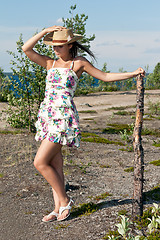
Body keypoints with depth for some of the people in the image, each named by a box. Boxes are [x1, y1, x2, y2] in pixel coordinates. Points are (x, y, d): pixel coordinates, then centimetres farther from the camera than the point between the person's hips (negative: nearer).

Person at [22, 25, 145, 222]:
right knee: (54, 165, 8)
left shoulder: (79, 63, 1)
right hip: (46, 116, 6)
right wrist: (45, 31, 2)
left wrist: (133, 73, 2)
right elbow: (26, 49, 5)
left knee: (40, 162, -10)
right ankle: (58, 208, 17)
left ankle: (65, 200, 7)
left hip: (63, 118, -6)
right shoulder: (50, 63, 13)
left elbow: (106, 77, 5)